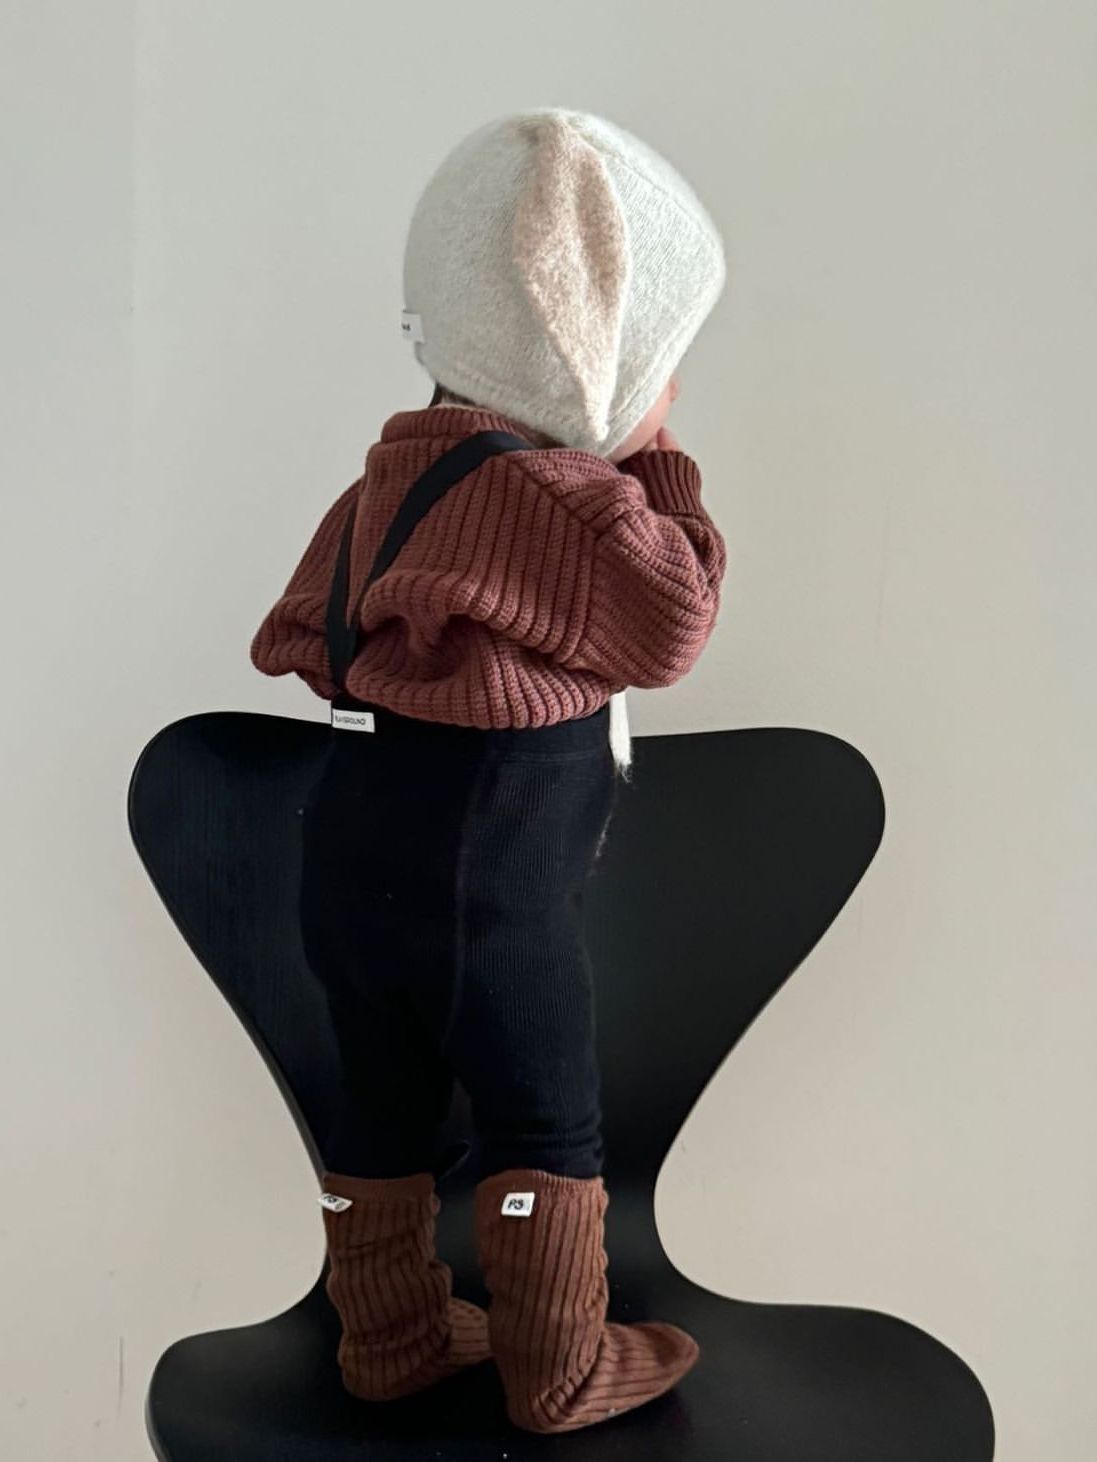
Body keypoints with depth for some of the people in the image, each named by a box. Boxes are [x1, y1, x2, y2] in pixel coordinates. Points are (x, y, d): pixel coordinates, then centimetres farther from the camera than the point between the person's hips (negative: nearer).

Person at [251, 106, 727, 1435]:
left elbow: (294, 636, 16)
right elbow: (672, 623, -15)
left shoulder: (405, 472, 11)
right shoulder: (537, 489, -18)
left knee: (384, 1106, 18)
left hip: (356, 854, 9)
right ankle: (562, 1371, 22)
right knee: (546, 1122, 7)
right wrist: (658, 463, -7)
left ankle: (391, 1334, 34)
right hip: (475, 876, -9)